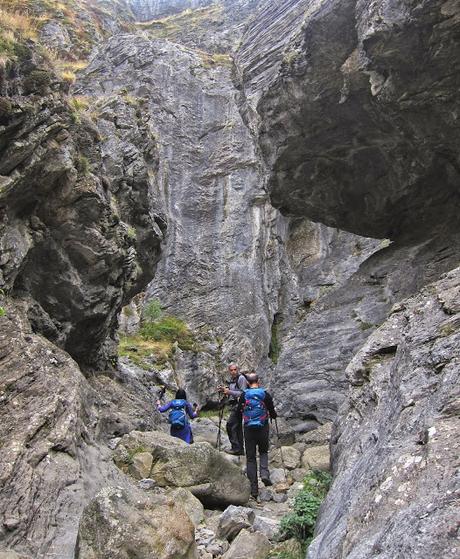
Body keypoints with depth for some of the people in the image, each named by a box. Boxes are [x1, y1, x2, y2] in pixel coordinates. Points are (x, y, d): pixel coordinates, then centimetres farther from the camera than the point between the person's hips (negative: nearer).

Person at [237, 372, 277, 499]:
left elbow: (239, 412, 6)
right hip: (263, 428, 0)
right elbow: (273, 413, 0)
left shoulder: (243, 395, -3)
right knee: (263, 452, 22)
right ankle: (264, 473, -4)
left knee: (250, 458, 7)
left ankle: (254, 489, 5)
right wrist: (273, 415, 23)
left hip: (248, 429, 0)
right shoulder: (265, 395, -5)